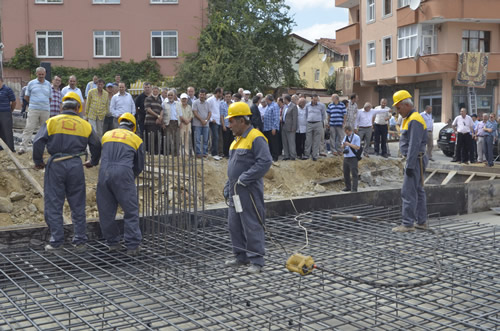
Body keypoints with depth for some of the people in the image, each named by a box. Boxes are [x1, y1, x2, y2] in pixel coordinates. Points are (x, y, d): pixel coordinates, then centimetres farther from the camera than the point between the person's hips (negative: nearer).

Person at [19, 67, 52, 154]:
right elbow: (26, 97, 11)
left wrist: (45, 104, 10)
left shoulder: (48, 84, 10)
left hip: (45, 110, 3)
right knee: (29, 128, -10)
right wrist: (33, 103, 13)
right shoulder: (31, 83, 5)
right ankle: (23, 147, -11)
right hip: (33, 110, -3)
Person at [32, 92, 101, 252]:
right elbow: (96, 146, 13)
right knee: (78, 205, 10)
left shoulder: (52, 122, 3)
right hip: (75, 165, 2)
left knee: (53, 205, 6)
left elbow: (38, 142, -5)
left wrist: (38, 162, 9)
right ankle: (80, 241, 14)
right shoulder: (85, 125, 9)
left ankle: (56, 241, 7)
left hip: (55, 165, -1)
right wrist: (93, 162, 31)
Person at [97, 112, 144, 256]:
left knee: (106, 211, 13)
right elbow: (139, 166, 23)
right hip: (123, 173, -3)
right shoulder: (136, 139, 16)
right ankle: (132, 246, 2)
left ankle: (113, 243, 22)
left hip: (104, 172, 3)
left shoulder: (106, 135, 23)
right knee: (131, 211, 4)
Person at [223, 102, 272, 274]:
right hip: (235, 191, 10)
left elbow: (265, 162, -24)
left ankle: (256, 261, 3)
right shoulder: (237, 140, 17)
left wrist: (244, 179, -21)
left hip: (249, 192, -10)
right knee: (234, 226, 14)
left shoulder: (256, 138, -14)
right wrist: (228, 188, 19)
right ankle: (241, 256, 27)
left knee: (252, 226, -4)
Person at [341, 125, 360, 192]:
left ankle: (354, 189, -5)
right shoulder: (345, 137, 14)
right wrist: (343, 145, -5)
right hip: (346, 157, 7)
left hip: (353, 158, -7)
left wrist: (349, 144, -19)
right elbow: (342, 146, 19)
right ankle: (348, 187, 22)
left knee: (354, 173, -7)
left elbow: (358, 147, -14)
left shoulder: (356, 137, -7)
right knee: (346, 173, 11)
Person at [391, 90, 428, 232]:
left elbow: (414, 145, -23)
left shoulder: (414, 120, -17)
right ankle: (421, 222, 20)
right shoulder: (409, 119, 16)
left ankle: (407, 223, -7)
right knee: (418, 190, 14)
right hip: (415, 160, 11)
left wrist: (410, 165, -23)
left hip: (415, 160, -11)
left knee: (408, 192, -9)